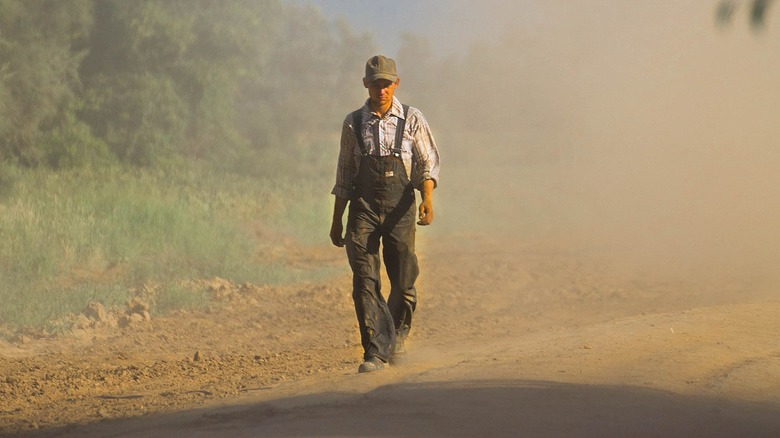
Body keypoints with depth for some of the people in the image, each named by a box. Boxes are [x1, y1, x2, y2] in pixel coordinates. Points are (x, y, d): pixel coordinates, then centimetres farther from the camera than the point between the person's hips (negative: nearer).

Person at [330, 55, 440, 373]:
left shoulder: (411, 120, 3)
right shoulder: (353, 123, 7)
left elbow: (428, 162, 1)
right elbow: (344, 174, 13)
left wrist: (427, 198, -16)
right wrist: (337, 220, 13)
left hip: (400, 207, -1)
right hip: (363, 207, 1)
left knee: (403, 281, 2)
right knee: (365, 280, -11)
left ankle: (397, 334, 29)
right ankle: (375, 352, -13)